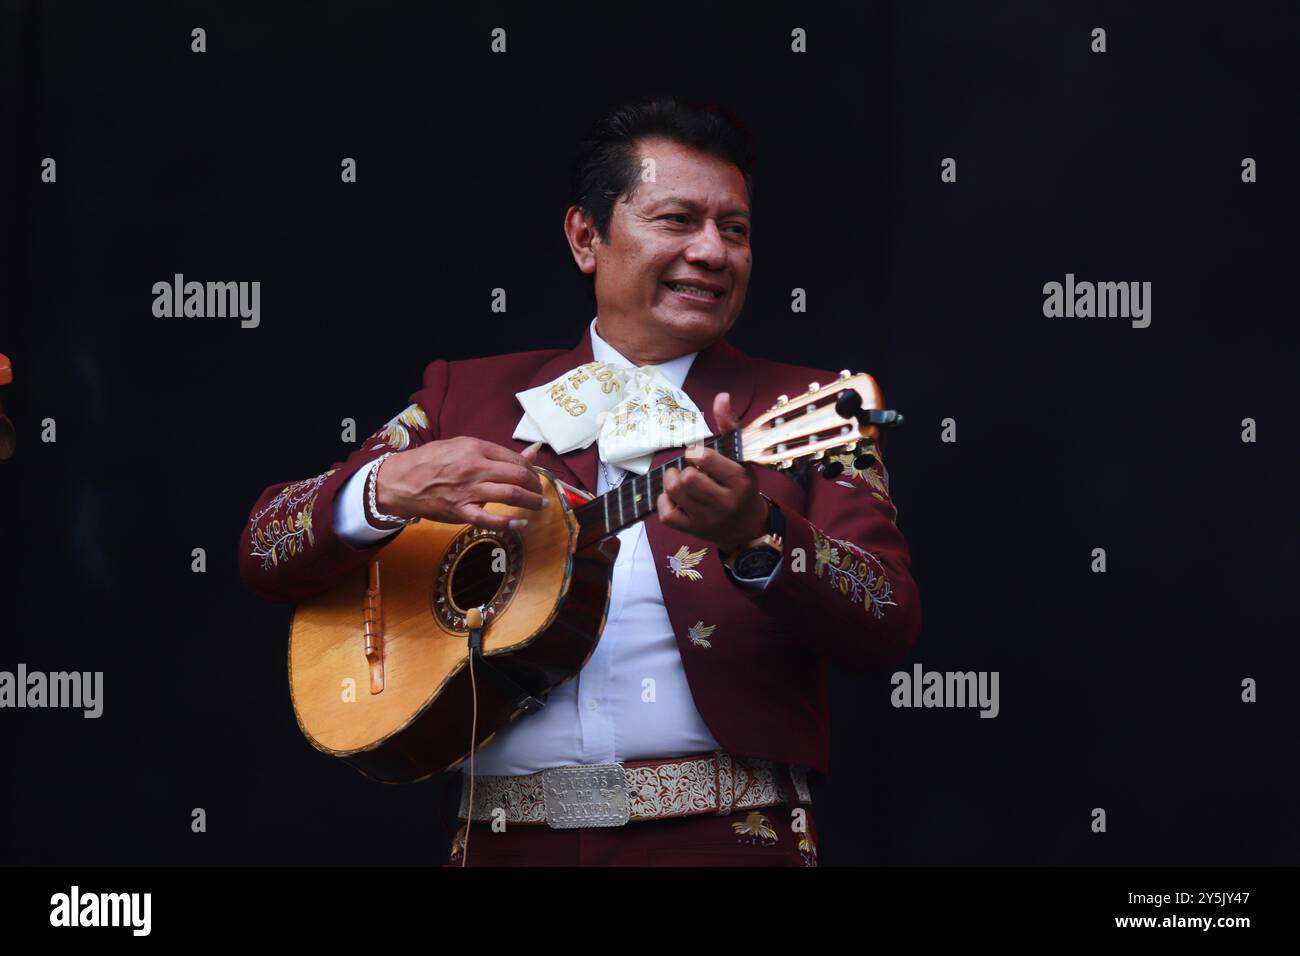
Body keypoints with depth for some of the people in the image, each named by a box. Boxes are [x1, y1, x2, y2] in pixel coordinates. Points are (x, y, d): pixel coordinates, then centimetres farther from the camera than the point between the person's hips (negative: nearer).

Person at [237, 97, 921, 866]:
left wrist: (753, 537, -20)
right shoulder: (469, 395, 15)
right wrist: (389, 489, -10)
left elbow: (892, 628, -2)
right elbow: (266, 554, 10)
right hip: (506, 836, 3)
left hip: (723, 832, -2)